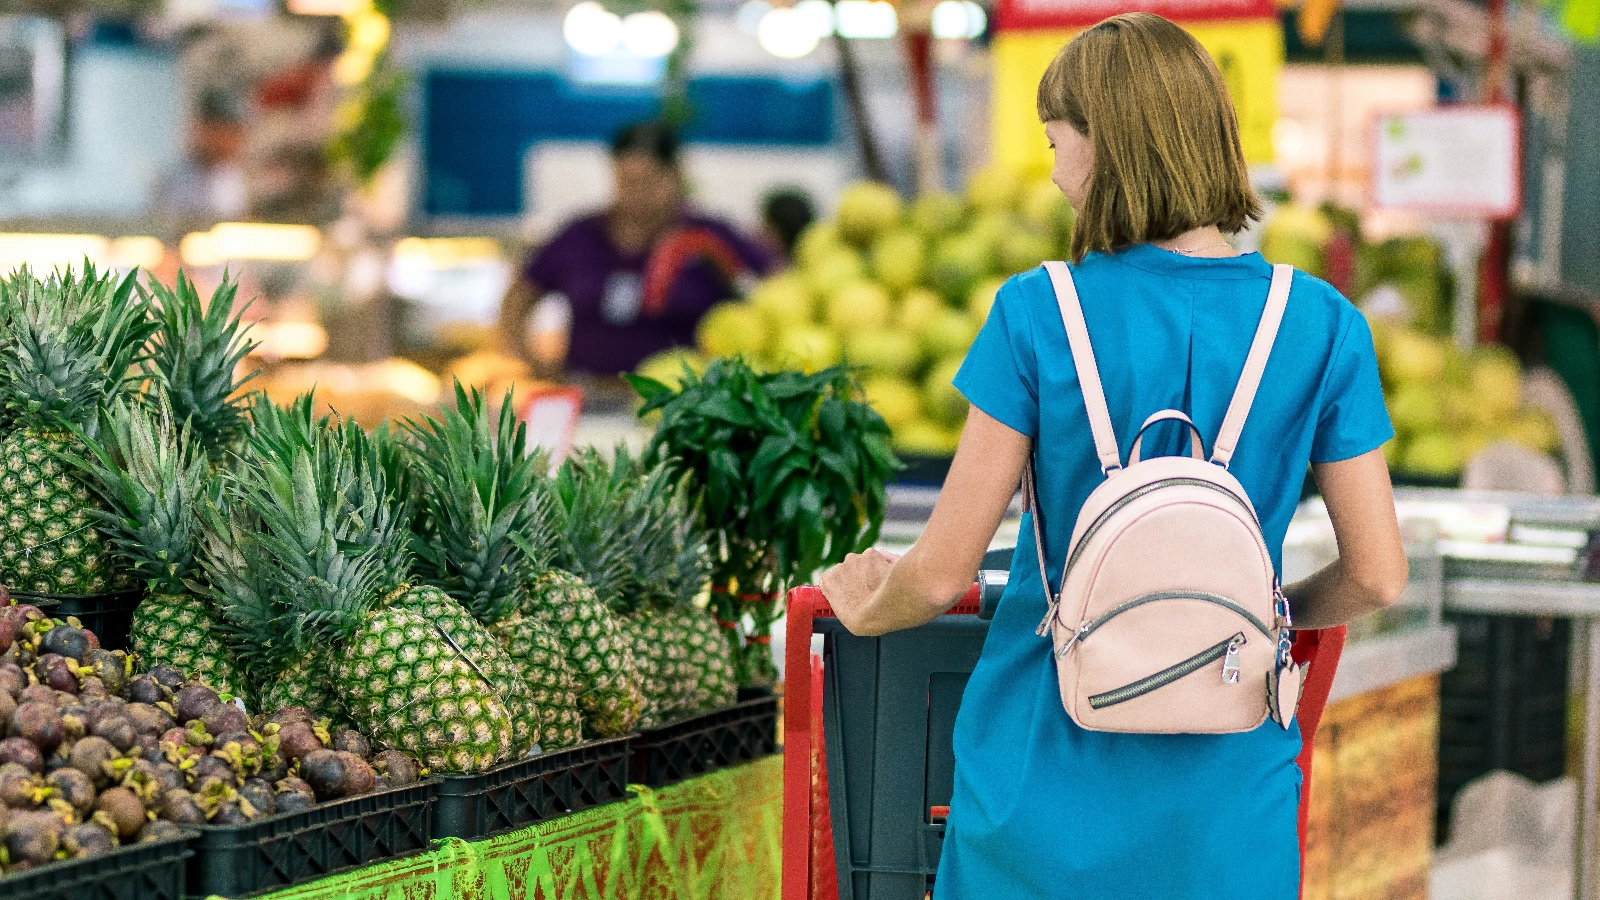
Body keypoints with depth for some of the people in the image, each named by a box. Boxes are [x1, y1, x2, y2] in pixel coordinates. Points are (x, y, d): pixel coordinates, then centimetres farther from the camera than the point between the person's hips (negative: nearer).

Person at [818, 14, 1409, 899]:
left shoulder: (1036, 315, -10)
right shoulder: (1321, 326, -5)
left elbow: (943, 570, -8)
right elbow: (1377, 575, -2)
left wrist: (866, 610, 14)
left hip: (1048, 788, -1)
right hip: (1225, 809, 1)